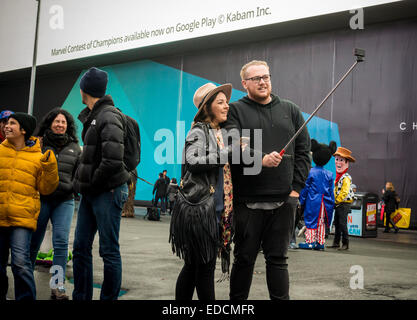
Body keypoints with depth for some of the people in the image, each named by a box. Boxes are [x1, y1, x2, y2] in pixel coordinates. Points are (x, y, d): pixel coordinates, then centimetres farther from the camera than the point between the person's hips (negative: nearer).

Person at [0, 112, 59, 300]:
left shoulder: (38, 157, 2)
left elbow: (45, 189, 2)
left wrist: (50, 168, -10)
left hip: (22, 219, -3)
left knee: (21, 263, -15)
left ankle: (26, 298, -1)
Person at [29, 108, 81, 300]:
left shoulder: (74, 147, 13)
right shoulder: (39, 144, 5)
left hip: (64, 201, 1)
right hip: (41, 198, -1)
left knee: (61, 241, -9)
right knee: (33, 242, 5)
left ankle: (58, 286, -7)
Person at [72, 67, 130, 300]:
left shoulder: (109, 117, -14)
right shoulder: (92, 116, 15)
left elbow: (113, 161, -24)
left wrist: (91, 183, -12)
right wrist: (82, 183, 10)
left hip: (108, 191, -9)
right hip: (91, 192, 9)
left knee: (109, 251, 0)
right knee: (81, 247, 11)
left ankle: (109, 297, 10)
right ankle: (81, 297, 21)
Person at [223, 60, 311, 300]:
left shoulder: (291, 110, 14)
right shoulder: (235, 111, 5)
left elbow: (304, 151, 11)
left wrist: (296, 187, 2)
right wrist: (261, 159, -26)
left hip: (284, 201, 2)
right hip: (248, 201, -2)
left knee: (278, 259, 8)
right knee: (244, 258, 7)